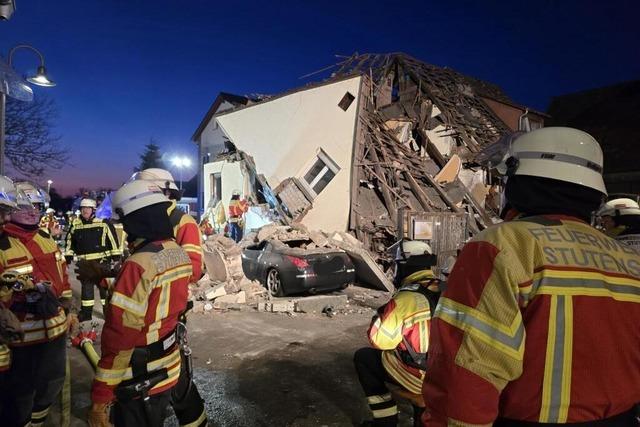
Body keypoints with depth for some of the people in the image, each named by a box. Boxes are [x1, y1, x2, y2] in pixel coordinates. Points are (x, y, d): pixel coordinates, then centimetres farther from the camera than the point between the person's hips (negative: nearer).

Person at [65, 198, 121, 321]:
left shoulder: (103, 223, -7)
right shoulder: (75, 224, 5)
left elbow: (113, 240, -5)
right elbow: (69, 241, 16)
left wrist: (116, 257, -6)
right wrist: (68, 257, 14)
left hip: (101, 261, -3)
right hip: (84, 262, 4)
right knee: (86, 286, 13)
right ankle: (86, 312, 25)